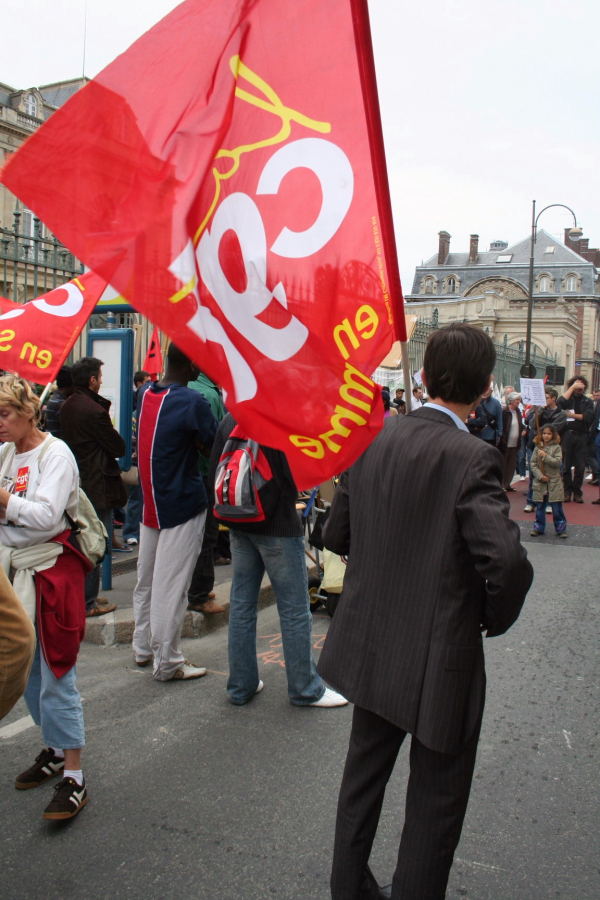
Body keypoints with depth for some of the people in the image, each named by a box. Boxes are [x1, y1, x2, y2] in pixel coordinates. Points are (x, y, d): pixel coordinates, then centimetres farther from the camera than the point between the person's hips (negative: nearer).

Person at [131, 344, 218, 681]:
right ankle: (168, 662, 6)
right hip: (183, 503, -8)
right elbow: (217, 447, -12)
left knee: (147, 578, 17)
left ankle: (144, 647, 30)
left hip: (150, 501, 8)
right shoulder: (192, 401, -18)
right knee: (171, 585, -2)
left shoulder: (145, 393, 5)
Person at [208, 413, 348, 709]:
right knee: (294, 609, 4)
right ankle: (305, 688, 14)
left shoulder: (229, 420, 2)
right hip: (277, 524, -6)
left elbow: (214, 474, 5)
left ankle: (241, 686, 22)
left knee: (241, 603, 13)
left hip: (239, 524, 6)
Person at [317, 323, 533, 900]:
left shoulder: (373, 438, -3)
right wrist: (493, 620, -10)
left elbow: (336, 534, 5)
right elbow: (508, 563, -29)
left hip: (370, 646, 7)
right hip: (440, 657, -6)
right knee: (435, 799, 14)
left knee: (364, 772, 25)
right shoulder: (472, 459, -21)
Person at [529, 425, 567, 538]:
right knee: (540, 506, 10)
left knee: (557, 507, 1)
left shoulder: (556, 447, -2)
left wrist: (545, 456, -17)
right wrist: (540, 476, -11)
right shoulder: (537, 448, 3)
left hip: (554, 482, -2)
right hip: (540, 482, 2)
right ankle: (539, 527, 19)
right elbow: (533, 464, -1)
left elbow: (558, 462, -12)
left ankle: (561, 528, 9)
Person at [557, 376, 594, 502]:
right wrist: (573, 387, -10)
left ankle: (577, 492, 10)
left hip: (581, 436, 1)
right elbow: (560, 402, -17)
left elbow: (588, 417, -3)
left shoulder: (588, 401, 12)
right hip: (567, 435, -1)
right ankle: (567, 491, 8)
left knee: (580, 467, 2)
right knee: (566, 465, 0)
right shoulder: (568, 399, 8)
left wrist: (572, 415, -7)